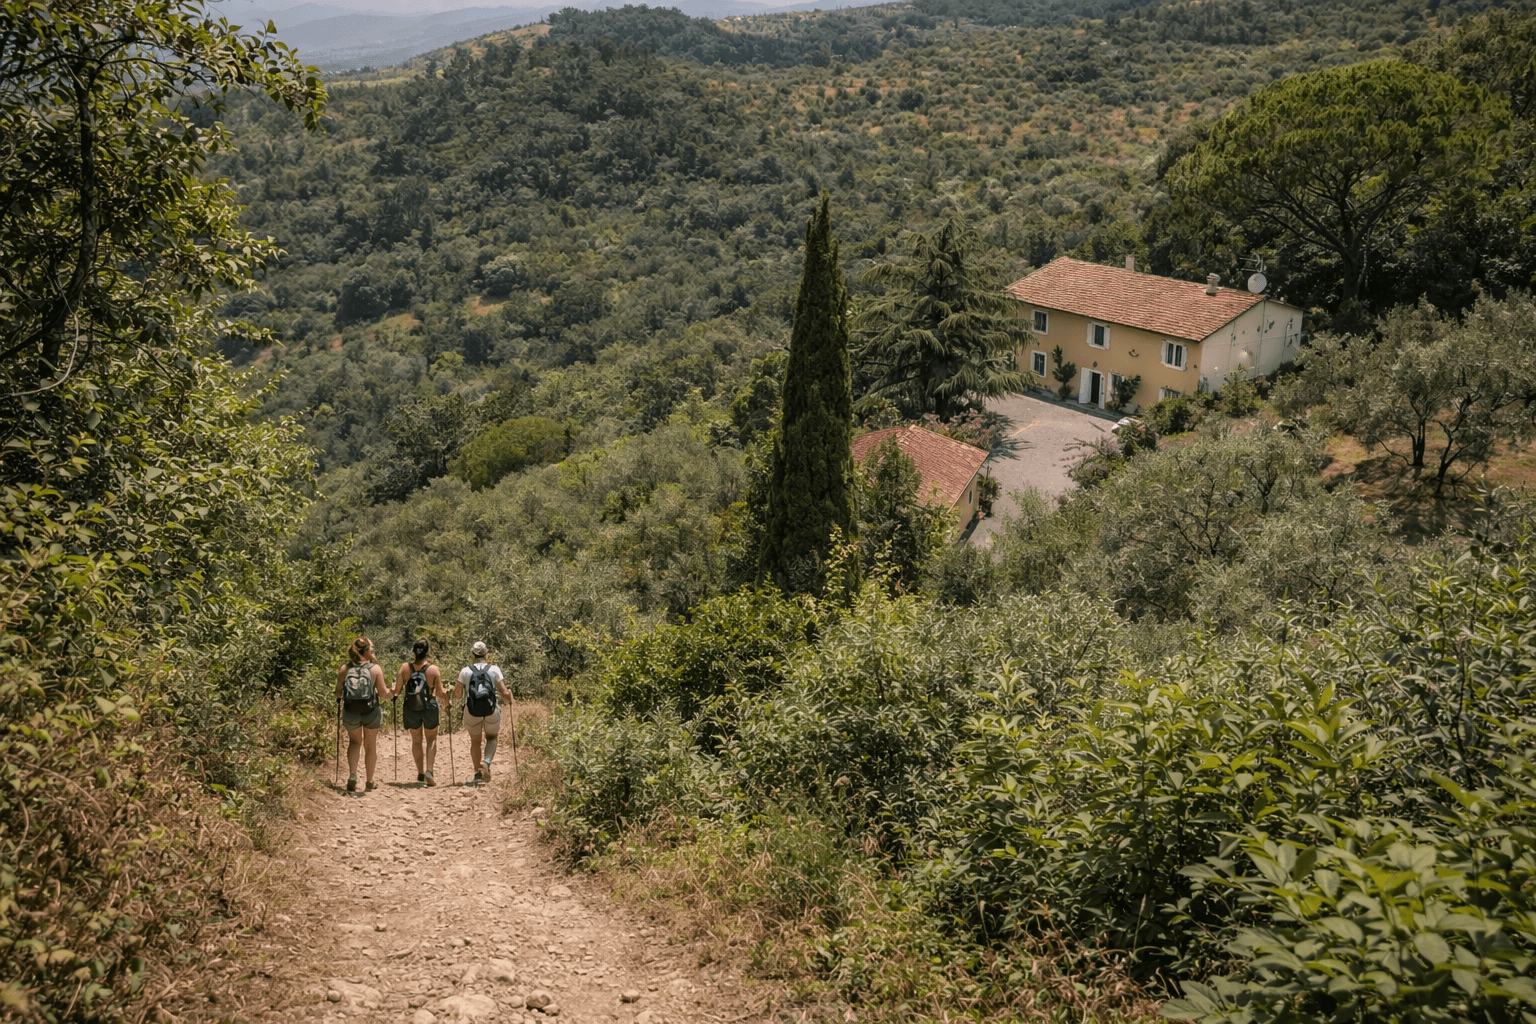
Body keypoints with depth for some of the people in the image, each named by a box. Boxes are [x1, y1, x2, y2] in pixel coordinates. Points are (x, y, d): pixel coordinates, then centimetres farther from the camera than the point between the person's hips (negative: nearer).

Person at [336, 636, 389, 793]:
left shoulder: (344, 669, -3)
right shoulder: (375, 669, -9)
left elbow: (338, 694, 0)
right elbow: (384, 694, -8)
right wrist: (391, 691, 14)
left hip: (350, 713, 2)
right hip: (371, 712, -2)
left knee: (354, 742, 24)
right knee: (370, 746, 17)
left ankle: (352, 774, 3)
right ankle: (370, 781, 28)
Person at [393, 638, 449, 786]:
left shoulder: (404, 668, -7)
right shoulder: (434, 669, -10)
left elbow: (397, 691, -5)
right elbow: (440, 694, -8)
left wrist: (391, 694, 17)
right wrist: (446, 698, 13)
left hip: (411, 709, 1)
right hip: (430, 708, -1)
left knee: (416, 740, 19)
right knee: (431, 739, 16)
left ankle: (420, 773, 24)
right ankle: (429, 771, 0)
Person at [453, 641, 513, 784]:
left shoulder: (465, 671, -1)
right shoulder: (494, 670, -2)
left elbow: (457, 694, 2)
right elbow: (504, 692, -3)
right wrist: (510, 698, 19)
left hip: (472, 711, 0)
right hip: (491, 710, 0)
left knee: (475, 741, 19)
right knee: (491, 738, 19)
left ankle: (478, 772, 17)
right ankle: (487, 761, -8)